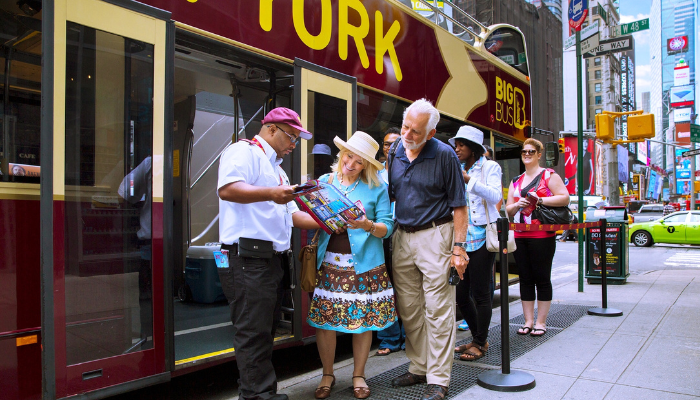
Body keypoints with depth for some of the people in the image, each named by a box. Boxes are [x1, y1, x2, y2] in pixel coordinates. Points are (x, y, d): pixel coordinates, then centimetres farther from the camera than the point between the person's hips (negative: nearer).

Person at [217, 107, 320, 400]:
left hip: (272, 259, 10)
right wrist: (270, 193, -34)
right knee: (254, 331, -4)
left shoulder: (276, 168, 26)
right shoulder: (244, 151, -4)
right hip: (247, 258, -10)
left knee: (265, 330, 15)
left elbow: (292, 214, 25)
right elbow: (227, 189, -23)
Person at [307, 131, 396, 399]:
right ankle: (327, 374, 21)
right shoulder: (325, 181, 9)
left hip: (364, 263, -1)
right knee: (323, 318, 1)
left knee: (364, 318, 4)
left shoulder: (377, 188, 4)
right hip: (329, 262, 1)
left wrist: (368, 226, -20)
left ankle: (358, 375, 23)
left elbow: (387, 227, -1)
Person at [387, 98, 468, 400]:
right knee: (409, 310, 11)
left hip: (434, 235, -5)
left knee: (438, 310, -1)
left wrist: (458, 247, -13)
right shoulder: (394, 153, 7)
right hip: (402, 236, 6)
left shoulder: (444, 155, -8)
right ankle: (419, 367, 27)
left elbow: (458, 205, -8)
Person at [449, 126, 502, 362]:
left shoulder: (490, 167, 1)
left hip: (481, 238, -6)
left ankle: (480, 343, 14)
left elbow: (495, 196, -15)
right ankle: (478, 337, 26)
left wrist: (469, 180, -21)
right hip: (462, 238, 6)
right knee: (460, 294, 8)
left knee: (480, 293, -1)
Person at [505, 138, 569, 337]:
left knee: (542, 278, 0)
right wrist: (518, 204, -4)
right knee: (525, 279, 8)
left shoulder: (549, 175, 2)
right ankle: (528, 321, 15)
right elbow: (508, 210, 17)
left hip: (542, 235, -5)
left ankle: (541, 322, 9)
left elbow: (565, 198, -9)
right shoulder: (516, 181, 18)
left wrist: (540, 200, -16)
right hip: (519, 235, 6)